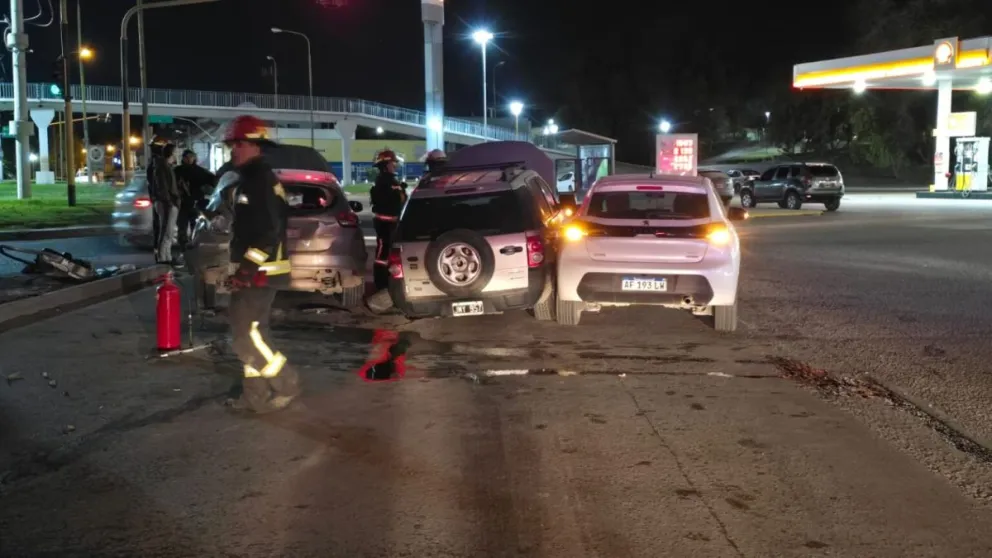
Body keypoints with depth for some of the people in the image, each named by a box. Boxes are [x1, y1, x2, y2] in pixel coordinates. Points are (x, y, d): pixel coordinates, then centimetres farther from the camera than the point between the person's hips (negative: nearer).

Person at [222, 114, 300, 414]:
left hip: (260, 271, -11)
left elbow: (271, 229, -24)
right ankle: (256, 394, 21)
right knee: (249, 331, 14)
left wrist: (247, 267, -23)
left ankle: (286, 384, 1)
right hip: (256, 269, 11)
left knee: (245, 334, -9)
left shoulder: (260, 179, -16)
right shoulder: (251, 178, 17)